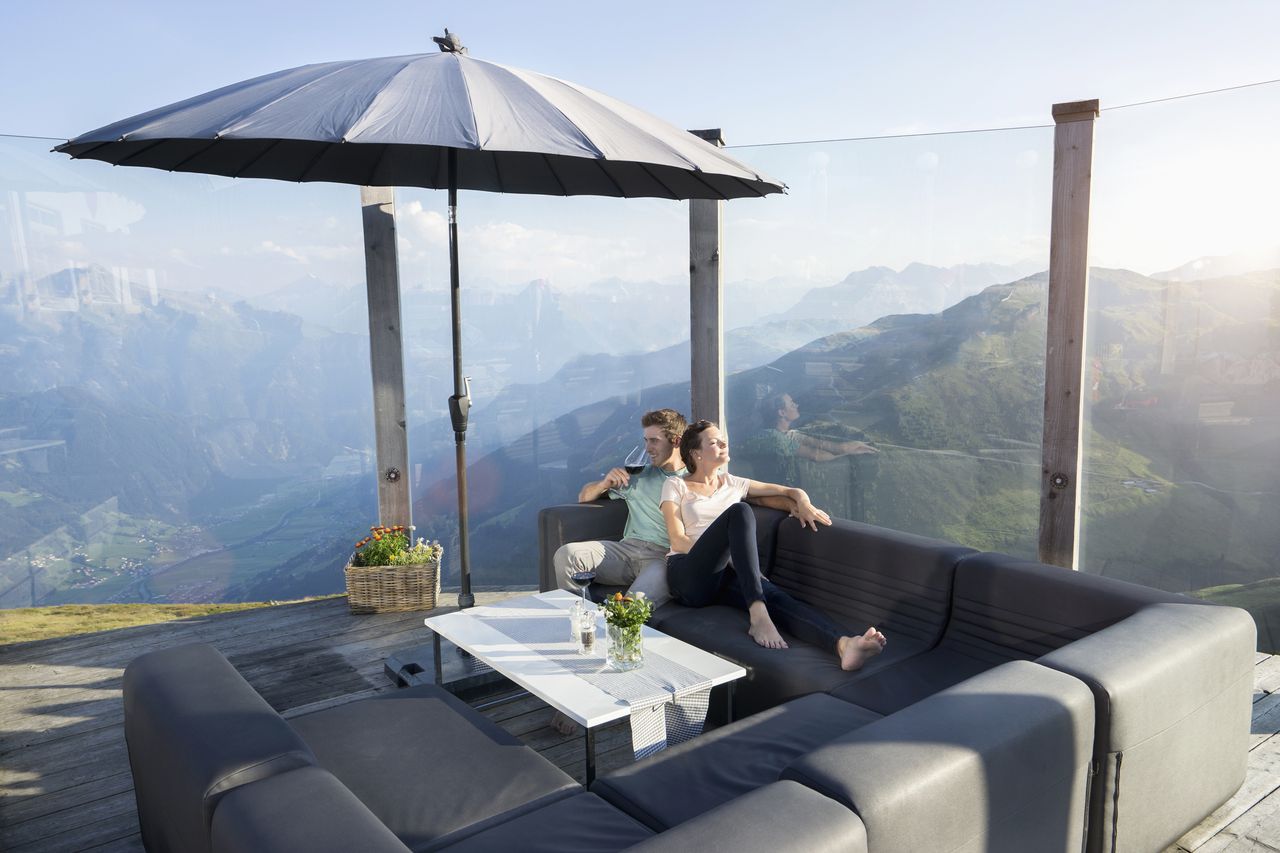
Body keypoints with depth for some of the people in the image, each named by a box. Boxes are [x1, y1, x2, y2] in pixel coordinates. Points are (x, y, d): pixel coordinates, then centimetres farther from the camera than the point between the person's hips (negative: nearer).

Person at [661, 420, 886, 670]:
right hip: (688, 575, -4)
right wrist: (725, 556, -13)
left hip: (727, 575, 4)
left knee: (775, 596, -31)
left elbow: (791, 491, 27)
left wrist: (802, 500, 2)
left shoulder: (732, 483, 25)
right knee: (739, 511, -28)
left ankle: (844, 645, -60)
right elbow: (678, 540, -1)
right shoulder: (676, 485, 12)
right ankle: (758, 615, -41)